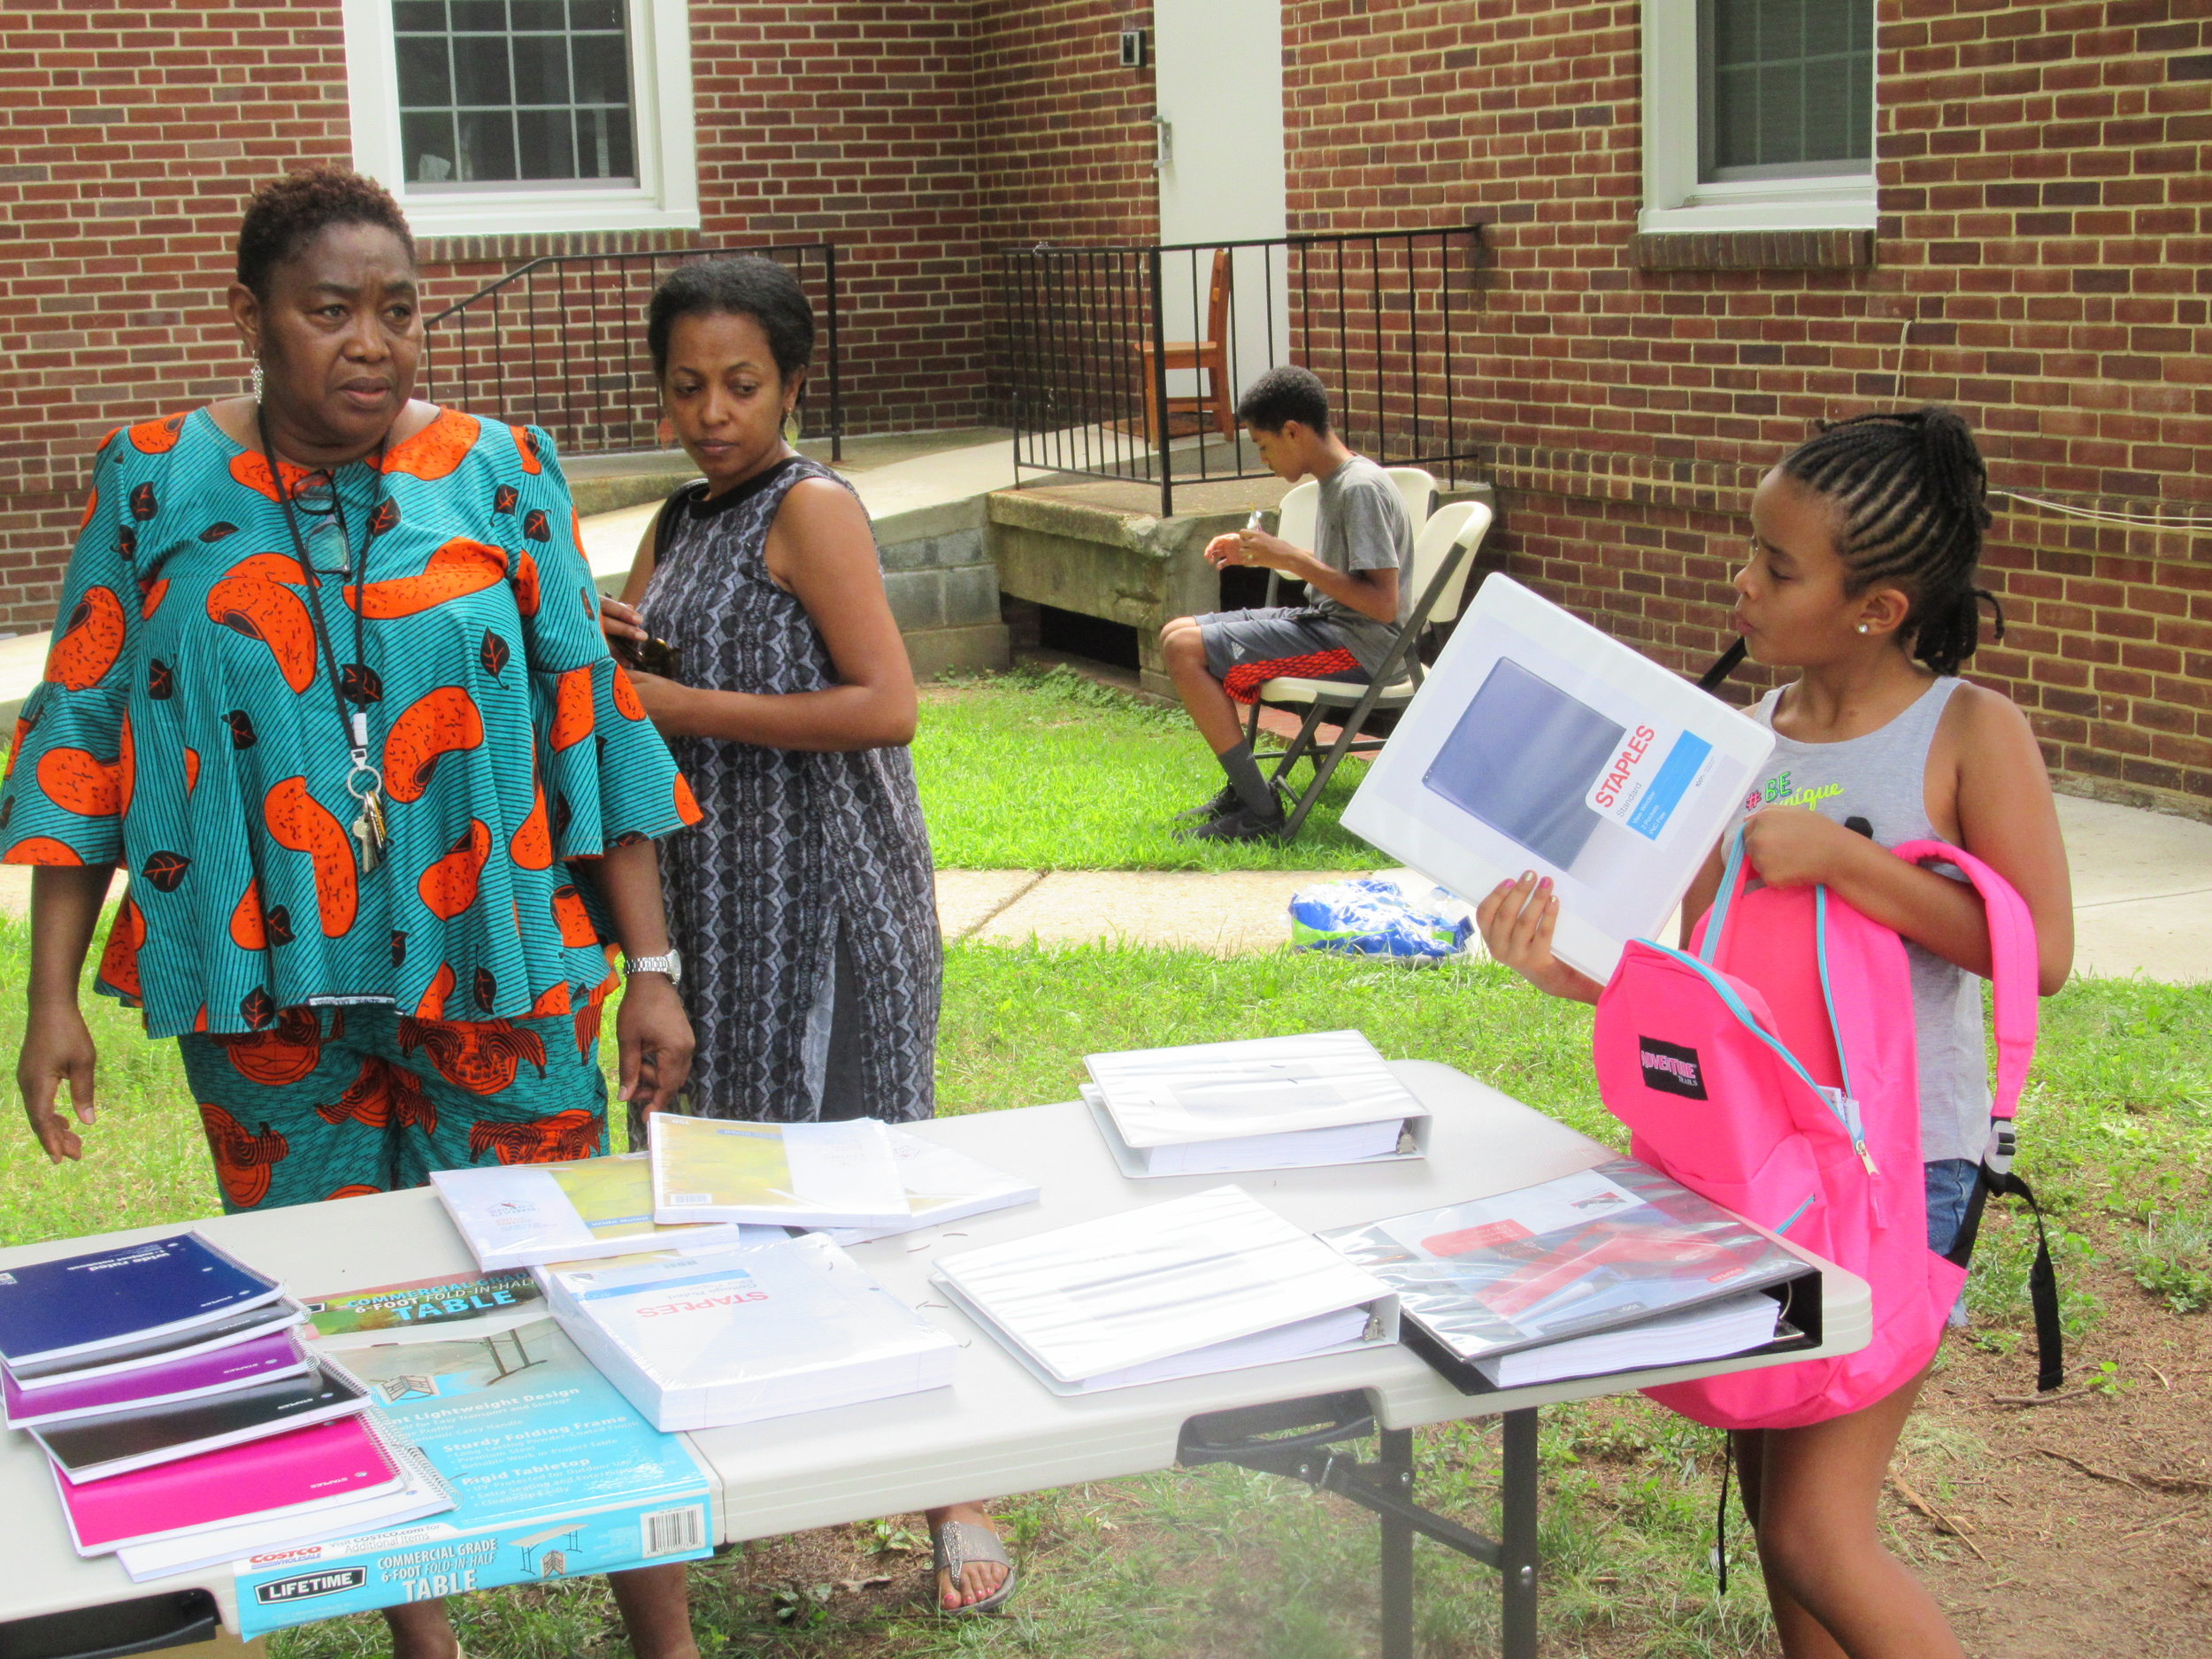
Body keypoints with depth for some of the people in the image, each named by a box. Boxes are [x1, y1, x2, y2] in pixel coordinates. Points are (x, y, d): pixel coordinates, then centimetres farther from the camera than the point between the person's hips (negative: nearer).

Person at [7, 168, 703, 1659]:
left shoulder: (499, 474, 0)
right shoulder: (158, 483, 0)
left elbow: (587, 721, 1)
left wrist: (650, 966, -1)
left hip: (500, 972, -1)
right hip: (265, 987, 1)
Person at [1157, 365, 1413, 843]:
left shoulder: (1361, 488, -19)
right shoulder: (1333, 481, 11)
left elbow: (1383, 603, -25)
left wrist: (1294, 560, -21)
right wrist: (1260, 554, 11)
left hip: (1361, 643, -10)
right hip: (1327, 624, 10)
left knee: (1186, 650, -19)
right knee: (1177, 635, 10)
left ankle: (1260, 812, -15)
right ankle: (1241, 789, 13)